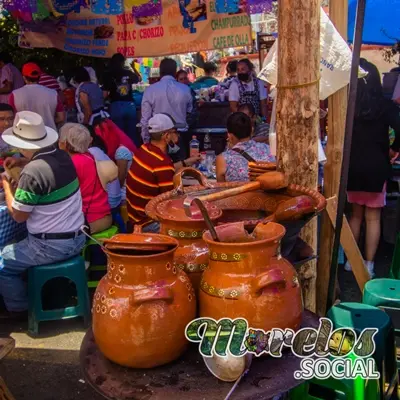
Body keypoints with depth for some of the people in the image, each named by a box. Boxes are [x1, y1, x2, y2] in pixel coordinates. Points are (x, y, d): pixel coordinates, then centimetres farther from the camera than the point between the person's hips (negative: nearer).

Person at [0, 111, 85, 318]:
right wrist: (23, 162, 14)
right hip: (77, 239, 8)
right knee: (17, 248, 32)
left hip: (51, 246, -8)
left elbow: (18, 215, -13)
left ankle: (18, 309, 25)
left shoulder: (32, 173, -25)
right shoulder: (63, 157, -1)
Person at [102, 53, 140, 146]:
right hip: (130, 105, 3)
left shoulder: (108, 75, -2)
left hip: (116, 106, -3)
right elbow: (138, 79, 28)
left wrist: (111, 94, 13)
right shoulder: (128, 73, 6)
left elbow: (105, 94, -8)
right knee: (132, 132, 8)